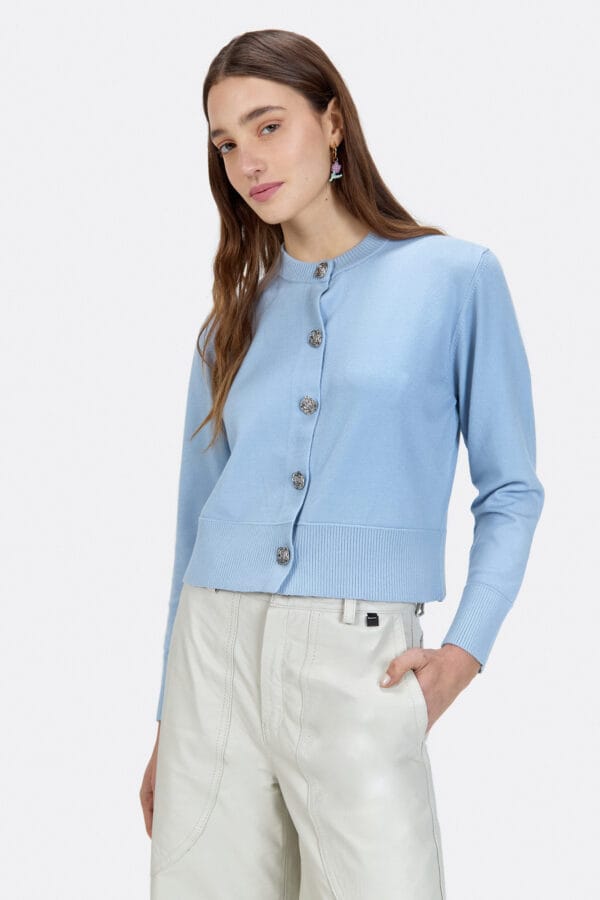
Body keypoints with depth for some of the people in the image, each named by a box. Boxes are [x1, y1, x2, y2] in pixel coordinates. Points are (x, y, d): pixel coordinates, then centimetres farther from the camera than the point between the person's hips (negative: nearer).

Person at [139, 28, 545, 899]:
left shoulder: (457, 277, 2)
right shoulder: (233, 320, 12)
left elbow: (511, 490, 4)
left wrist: (465, 649, -10)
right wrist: (168, 722, 15)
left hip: (360, 663, -3)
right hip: (214, 655, 4)